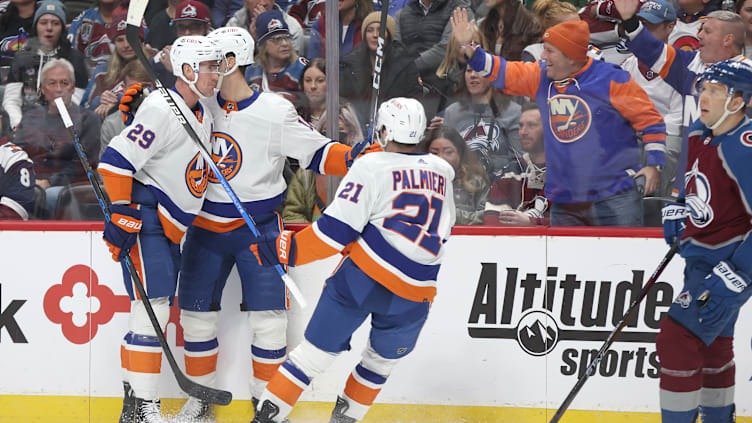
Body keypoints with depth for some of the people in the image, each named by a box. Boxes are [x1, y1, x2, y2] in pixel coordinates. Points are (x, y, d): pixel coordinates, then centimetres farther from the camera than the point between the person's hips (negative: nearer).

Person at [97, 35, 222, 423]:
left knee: (158, 311, 11)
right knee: (152, 307, -15)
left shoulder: (202, 114, 14)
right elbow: (117, 161, -21)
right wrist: (121, 215, -22)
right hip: (143, 218, -10)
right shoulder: (161, 109, -16)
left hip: (171, 226, 10)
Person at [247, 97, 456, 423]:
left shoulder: (372, 167, -3)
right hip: (414, 296, 3)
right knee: (382, 360, 25)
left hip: (365, 277, -3)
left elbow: (337, 229, -8)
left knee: (317, 351, 5)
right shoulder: (441, 174, 13)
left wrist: (283, 250, -3)